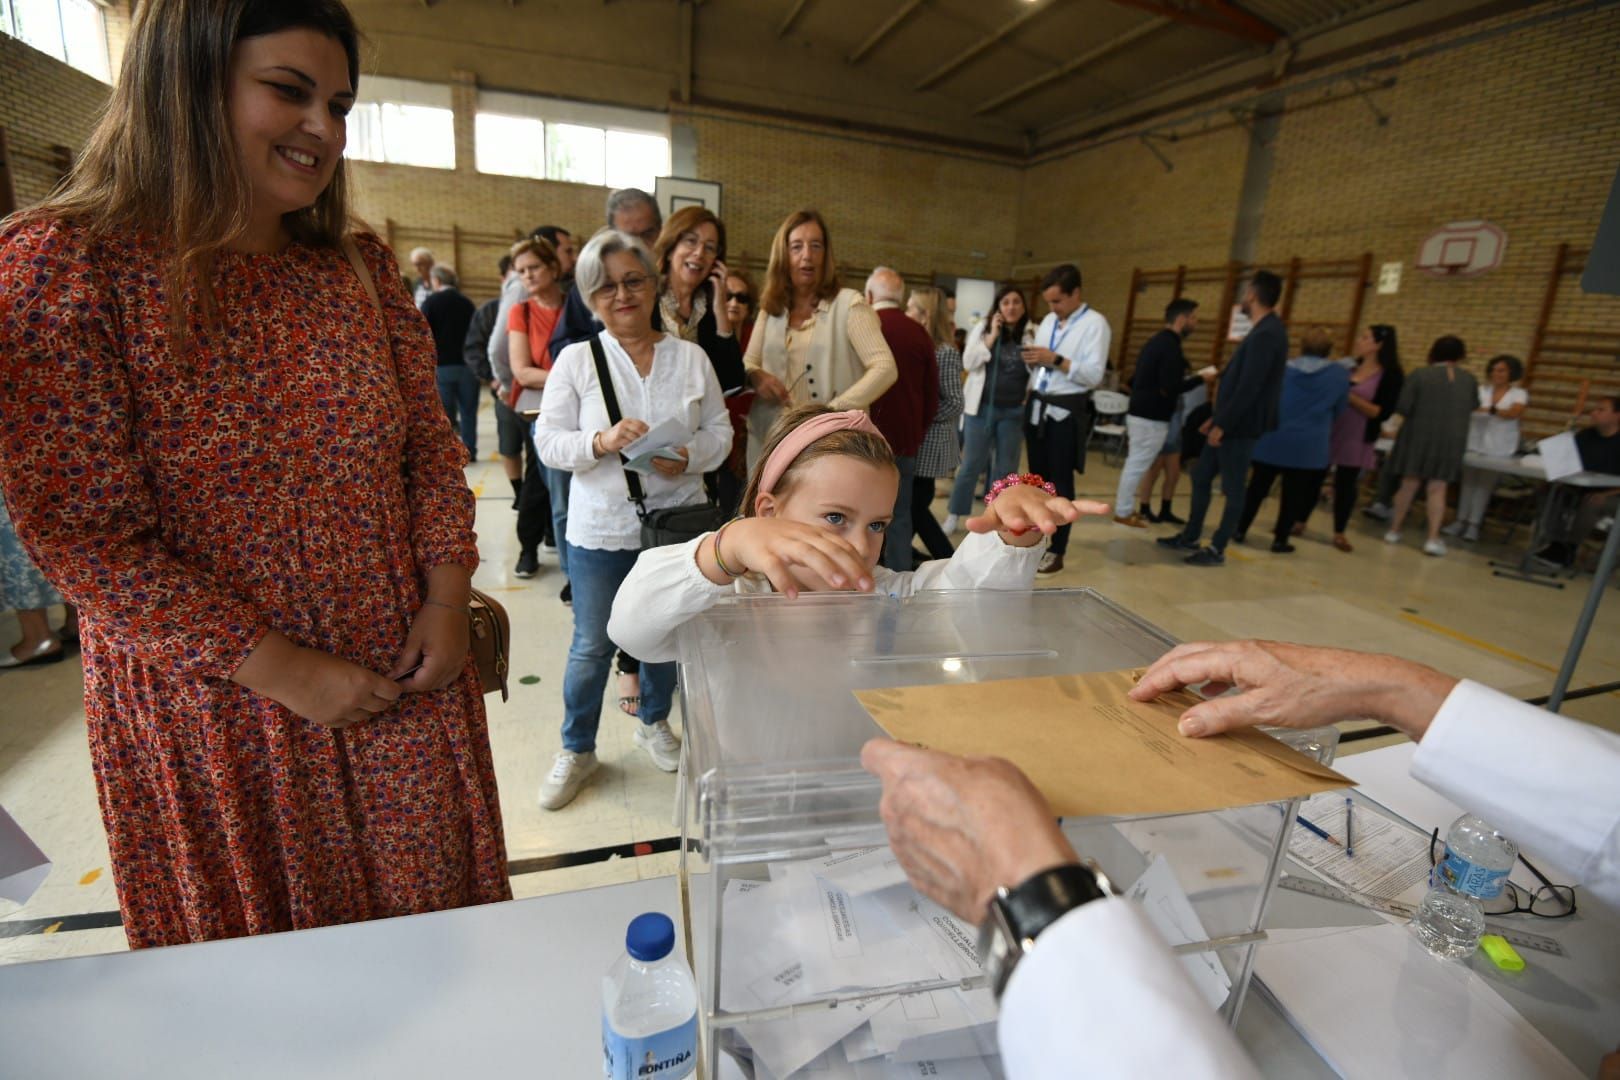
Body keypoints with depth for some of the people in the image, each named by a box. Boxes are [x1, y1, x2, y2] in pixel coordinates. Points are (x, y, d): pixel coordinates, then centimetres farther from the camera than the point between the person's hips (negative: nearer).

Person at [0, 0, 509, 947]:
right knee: (268, 972, 22)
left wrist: (448, 596, -9)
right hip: (216, 702, -3)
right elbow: (84, 537, -14)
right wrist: (280, 668, -17)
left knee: (434, 931, 21)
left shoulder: (365, 270, 2)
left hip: (406, 678, 4)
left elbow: (433, 444, 3)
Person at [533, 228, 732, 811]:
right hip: (600, 528, -2)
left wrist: (688, 458, -18)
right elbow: (549, 440, -7)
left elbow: (719, 430, 2)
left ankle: (654, 724, 43)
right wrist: (601, 442, -25)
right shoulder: (576, 359, -3)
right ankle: (576, 749, 32)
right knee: (592, 645, 9)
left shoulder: (691, 357, 1)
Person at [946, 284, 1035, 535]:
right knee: (971, 465, 4)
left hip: (1014, 411, 1)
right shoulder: (982, 329, 2)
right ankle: (954, 516, 16)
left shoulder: (1033, 333, 2)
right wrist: (992, 336, -12)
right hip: (981, 407, -1)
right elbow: (968, 363, -7)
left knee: (1006, 468, 8)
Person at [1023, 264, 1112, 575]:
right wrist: (1032, 360, -6)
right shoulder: (1048, 321, 12)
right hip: (1037, 407, 7)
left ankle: (1057, 552, 10)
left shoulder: (1095, 323, -8)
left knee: (1060, 483, 0)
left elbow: (1094, 375, -17)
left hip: (1066, 412, -7)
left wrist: (1056, 360, -22)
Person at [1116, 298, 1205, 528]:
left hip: (1139, 412, 9)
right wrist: (1200, 379, -11)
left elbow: (1137, 380, 18)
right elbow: (1169, 388, -23)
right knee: (1138, 465, -1)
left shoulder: (1156, 341, 13)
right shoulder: (1171, 346, -17)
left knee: (1135, 463, 16)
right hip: (1151, 418, -9)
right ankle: (1123, 512, 7)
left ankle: (1124, 505, 24)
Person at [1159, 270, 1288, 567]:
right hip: (1230, 421, 10)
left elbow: (1250, 386, -23)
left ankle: (1217, 550, 8)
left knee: (1232, 488, -1)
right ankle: (1190, 536, 24)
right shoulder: (1264, 330, 16)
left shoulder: (1266, 334, -18)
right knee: (1201, 476, 14)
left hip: (1240, 426, -10)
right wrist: (1217, 417, 18)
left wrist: (1223, 424, -20)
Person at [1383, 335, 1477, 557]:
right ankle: (1433, 539, -1)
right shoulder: (1469, 380, 3)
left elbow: (1402, 407, -13)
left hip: (1418, 436, -2)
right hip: (1451, 441, 2)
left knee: (1409, 484, 8)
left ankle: (1394, 531, 14)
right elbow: (1473, 407, 17)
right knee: (1437, 489, 4)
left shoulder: (1420, 375, -10)